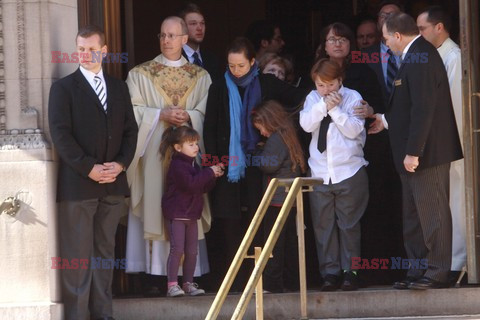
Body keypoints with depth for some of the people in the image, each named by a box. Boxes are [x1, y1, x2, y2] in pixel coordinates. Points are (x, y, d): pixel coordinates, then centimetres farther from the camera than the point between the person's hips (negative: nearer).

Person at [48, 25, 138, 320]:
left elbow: (130, 131, 13)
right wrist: (89, 168, -15)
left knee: (105, 251, 8)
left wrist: (120, 164, -4)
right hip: (77, 183, -4)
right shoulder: (64, 88, 1)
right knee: (78, 255, -4)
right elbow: (61, 134, -8)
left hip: (113, 183, 4)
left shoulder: (119, 88, 15)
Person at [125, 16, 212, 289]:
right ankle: (155, 272, -5)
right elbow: (133, 112, -1)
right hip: (154, 153, -1)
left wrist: (188, 117, -13)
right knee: (155, 208, -6)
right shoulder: (140, 74, 6)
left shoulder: (201, 77, 11)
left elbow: (207, 113, 6)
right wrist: (161, 115, -14)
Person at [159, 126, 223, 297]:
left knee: (192, 250, 6)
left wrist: (213, 176, 2)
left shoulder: (192, 164, 16)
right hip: (176, 213, -9)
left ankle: (188, 283, 12)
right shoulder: (177, 165, -13)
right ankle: (172, 285, -11)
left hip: (191, 214, 9)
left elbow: (203, 187, 18)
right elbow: (190, 184, -26)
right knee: (177, 249, -12)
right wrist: (209, 172, -19)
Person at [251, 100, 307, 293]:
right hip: (290, 198, 10)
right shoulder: (289, 136, 17)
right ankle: (290, 280, 15)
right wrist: (262, 152, 12)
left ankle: (272, 282, -11)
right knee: (289, 240, 12)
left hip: (277, 199, -10)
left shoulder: (275, 139, -12)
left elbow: (269, 165, -20)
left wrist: (259, 152, -4)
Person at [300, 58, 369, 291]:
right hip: (320, 173, 3)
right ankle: (330, 272, 10)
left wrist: (335, 109, -15)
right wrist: (324, 105, -17)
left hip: (349, 171, -3)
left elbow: (354, 130, -12)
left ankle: (350, 271, 9)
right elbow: (306, 124, -8)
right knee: (323, 224, 4)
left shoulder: (353, 97, -2)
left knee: (348, 223, 2)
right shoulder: (313, 99, 7)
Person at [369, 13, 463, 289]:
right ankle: (420, 270, 20)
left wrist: (413, 151, -23)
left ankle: (437, 273, 1)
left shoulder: (420, 58, -18)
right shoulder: (417, 55, 13)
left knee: (432, 212, -4)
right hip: (416, 151, 11)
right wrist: (386, 120, 31)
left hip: (427, 152, -11)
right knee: (415, 214, 14)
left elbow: (423, 109, -24)